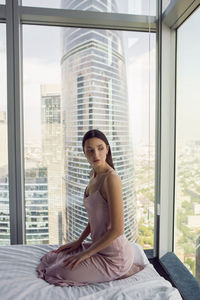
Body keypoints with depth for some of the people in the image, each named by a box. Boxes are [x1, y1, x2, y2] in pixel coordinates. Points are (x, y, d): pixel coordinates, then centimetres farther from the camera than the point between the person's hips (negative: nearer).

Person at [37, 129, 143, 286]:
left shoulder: (111, 178, -26)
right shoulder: (94, 174, 3)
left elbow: (116, 230, -24)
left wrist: (86, 253, -15)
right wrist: (79, 241, 11)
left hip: (114, 256, -9)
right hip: (100, 246, 9)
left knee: (54, 273, -6)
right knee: (49, 258, 18)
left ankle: (120, 272, 4)